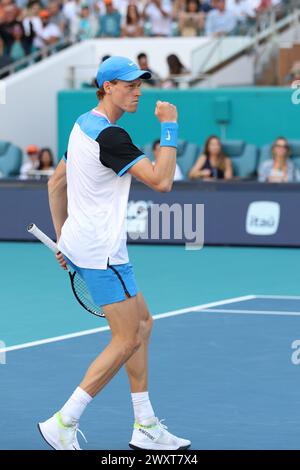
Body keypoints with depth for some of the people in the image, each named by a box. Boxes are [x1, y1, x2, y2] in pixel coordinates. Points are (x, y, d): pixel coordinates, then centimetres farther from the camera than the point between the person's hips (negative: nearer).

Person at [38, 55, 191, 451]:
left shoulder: (84, 126, 13)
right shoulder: (109, 136, -20)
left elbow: (56, 183, 21)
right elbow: (161, 181, -24)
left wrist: (63, 236, 23)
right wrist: (169, 127, -16)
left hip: (81, 243, 11)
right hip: (101, 251, -11)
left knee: (142, 324, 14)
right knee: (126, 340, -6)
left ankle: (145, 428, 16)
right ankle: (63, 424, -4)